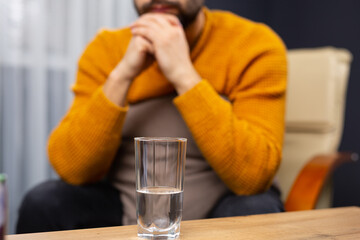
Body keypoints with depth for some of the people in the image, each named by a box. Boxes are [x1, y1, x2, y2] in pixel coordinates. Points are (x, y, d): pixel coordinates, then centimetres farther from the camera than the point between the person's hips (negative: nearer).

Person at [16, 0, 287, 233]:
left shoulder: (255, 46, -14)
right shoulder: (107, 49, -6)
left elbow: (254, 174, -25)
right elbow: (73, 169, -14)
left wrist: (183, 74, -30)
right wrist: (123, 75, -25)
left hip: (220, 210, -1)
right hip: (127, 207, 2)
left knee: (257, 212, -31)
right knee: (44, 203, -21)